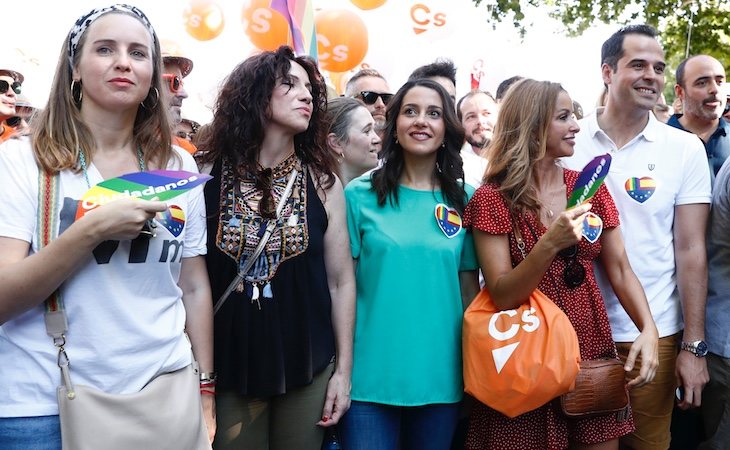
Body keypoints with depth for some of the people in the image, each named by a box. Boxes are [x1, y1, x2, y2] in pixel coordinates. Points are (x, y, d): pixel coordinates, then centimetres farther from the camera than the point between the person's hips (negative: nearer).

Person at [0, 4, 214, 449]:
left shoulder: (179, 167, 3)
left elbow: (195, 287, 7)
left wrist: (206, 389, 7)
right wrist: (91, 229, -24)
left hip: (163, 394, 3)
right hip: (41, 404, -2)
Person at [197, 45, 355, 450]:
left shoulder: (322, 181, 0)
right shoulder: (207, 173, -5)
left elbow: (341, 281, 2)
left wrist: (343, 370, 0)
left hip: (306, 366, 2)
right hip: (229, 365, -1)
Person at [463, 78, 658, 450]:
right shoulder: (493, 199, -9)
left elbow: (620, 270, 4)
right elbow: (502, 296, -14)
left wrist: (649, 329, -12)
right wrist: (550, 244, -28)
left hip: (594, 353, 4)